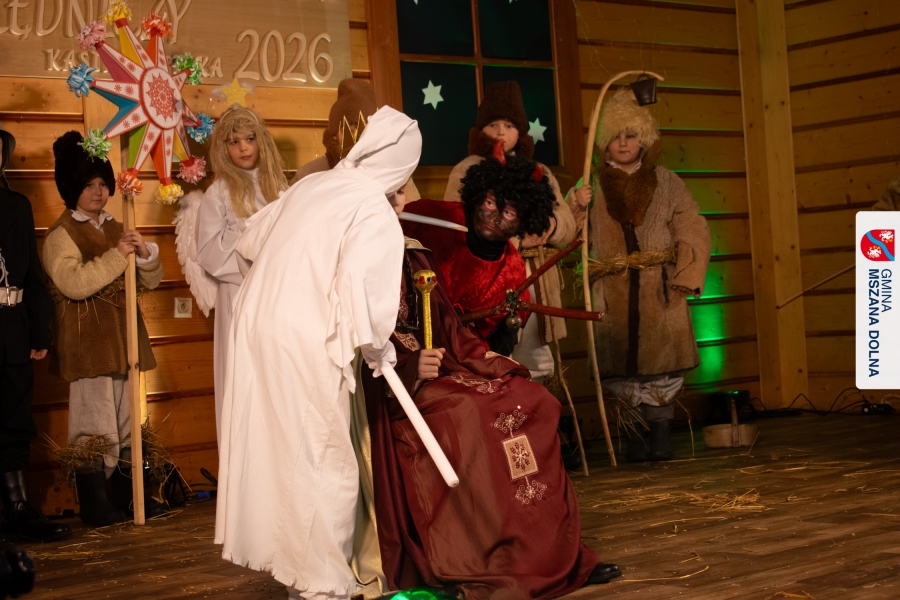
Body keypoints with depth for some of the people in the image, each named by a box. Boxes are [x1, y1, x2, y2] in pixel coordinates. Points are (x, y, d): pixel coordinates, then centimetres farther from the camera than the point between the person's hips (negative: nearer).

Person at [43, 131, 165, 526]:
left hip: (121, 337, 7)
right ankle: (94, 506, 1)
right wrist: (117, 255, -21)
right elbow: (74, 283, -21)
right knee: (94, 419, -6)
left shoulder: (115, 229, 17)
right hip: (86, 341, -7)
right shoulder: (61, 235, -4)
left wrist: (144, 253, -6)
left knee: (124, 419, 12)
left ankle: (132, 496, 19)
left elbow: (151, 281, 14)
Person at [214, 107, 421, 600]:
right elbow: (361, 292, -22)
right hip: (303, 347, -7)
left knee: (270, 451, 17)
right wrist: (378, 345, -6)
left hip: (254, 327, 8)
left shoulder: (310, 185, 10)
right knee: (325, 467, 5)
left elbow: (250, 240, 21)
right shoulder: (376, 216, -10)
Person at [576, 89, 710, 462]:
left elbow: (692, 231, 3)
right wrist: (572, 216, -15)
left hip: (659, 289, 0)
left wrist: (684, 277, -7)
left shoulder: (665, 182, 7)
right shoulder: (594, 186, 7)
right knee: (623, 364, 1)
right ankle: (635, 437, 10)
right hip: (614, 292, 0)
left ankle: (661, 436, 6)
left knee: (663, 358, -4)